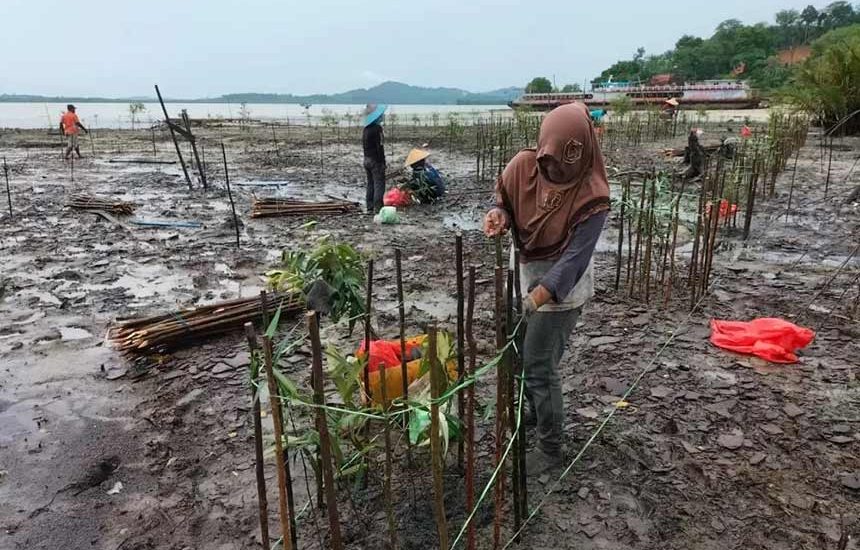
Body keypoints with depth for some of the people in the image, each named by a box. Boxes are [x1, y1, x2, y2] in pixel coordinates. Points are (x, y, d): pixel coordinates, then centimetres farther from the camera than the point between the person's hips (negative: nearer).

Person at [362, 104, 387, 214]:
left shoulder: (366, 129, 12)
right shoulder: (377, 128, -16)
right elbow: (379, 147, -19)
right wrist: (382, 162, -16)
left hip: (367, 159, 9)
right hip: (376, 160, -9)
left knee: (370, 184, 13)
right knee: (379, 184, -7)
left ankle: (370, 208, 15)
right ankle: (378, 208, -11)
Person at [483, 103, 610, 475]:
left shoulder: (591, 197, -26)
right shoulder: (523, 166, -12)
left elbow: (574, 257, -29)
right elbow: (506, 201, 5)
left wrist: (541, 294, -41)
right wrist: (499, 214, -19)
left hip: (560, 290, -6)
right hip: (526, 276, 6)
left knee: (539, 366, -1)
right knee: (521, 354, 21)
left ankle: (551, 447, 18)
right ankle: (534, 412, 47)